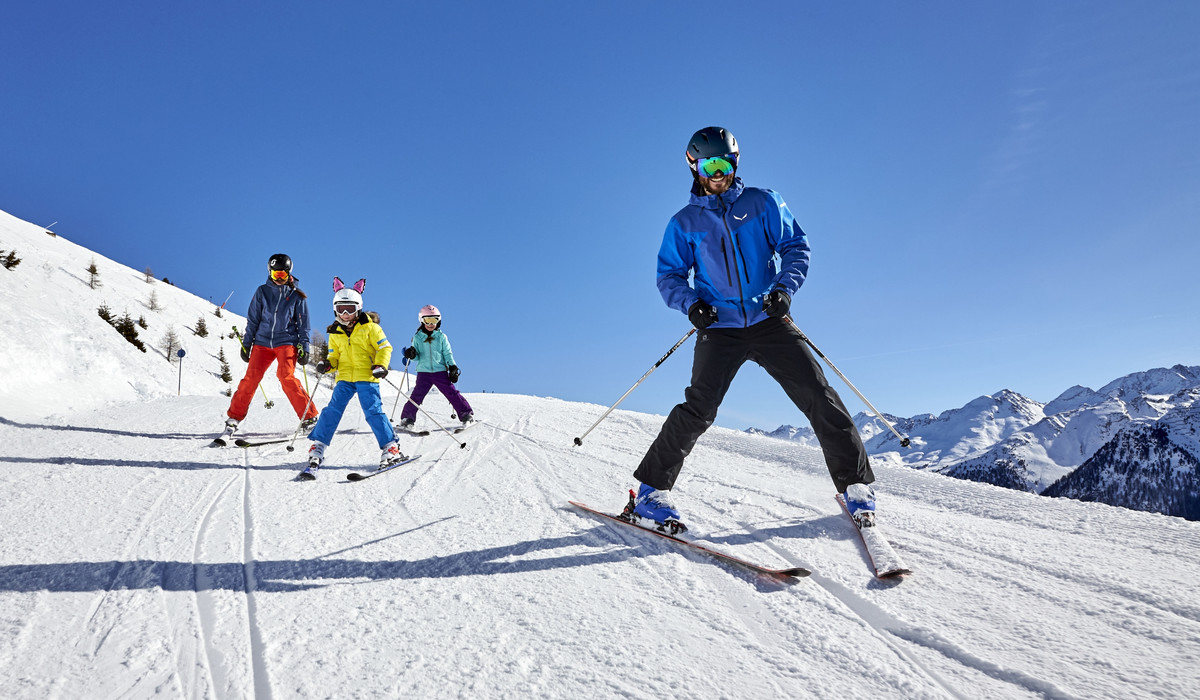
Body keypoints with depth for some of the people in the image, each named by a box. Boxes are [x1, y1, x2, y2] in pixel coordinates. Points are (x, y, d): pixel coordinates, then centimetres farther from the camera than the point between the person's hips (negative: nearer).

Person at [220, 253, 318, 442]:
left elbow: (303, 324, 7)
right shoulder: (262, 292, 8)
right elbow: (252, 320, 11)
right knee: (251, 378, -7)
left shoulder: (297, 296, 5)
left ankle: (309, 417, -13)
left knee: (286, 376, -20)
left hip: (287, 342, -2)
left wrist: (304, 348, 0)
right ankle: (233, 418, 5)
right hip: (263, 341, 2)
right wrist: (246, 344, 8)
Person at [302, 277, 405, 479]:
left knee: (373, 411, -11)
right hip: (345, 378, 4)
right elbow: (335, 355, 19)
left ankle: (391, 449, -4)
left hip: (366, 376, -3)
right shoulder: (335, 333, 13)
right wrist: (327, 364, -2)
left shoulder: (369, 327, 1)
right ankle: (317, 449, -2)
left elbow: (384, 347, 0)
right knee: (333, 410, -7)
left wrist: (381, 365, -15)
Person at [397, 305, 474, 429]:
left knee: (452, 393, -4)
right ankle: (407, 419, 7)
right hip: (423, 372, 0)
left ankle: (467, 415, 2)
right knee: (417, 396, -6)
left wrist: (453, 367, -1)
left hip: (440, 371, 0)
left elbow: (448, 354, 8)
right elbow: (417, 357, 9)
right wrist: (412, 355, -13)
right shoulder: (417, 337, 7)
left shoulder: (441, 337, 7)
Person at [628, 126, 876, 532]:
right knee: (698, 410, -14)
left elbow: (796, 246, 8)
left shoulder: (762, 203, 9)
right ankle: (652, 490, -2)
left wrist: (785, 287, -11)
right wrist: (690, 303, -11)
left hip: (769, 320, 1)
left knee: (818, 396, -7)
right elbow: (669, 275, 10)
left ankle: (855, 485, 6)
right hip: (720, 327, -1)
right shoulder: (685, 222, 10)